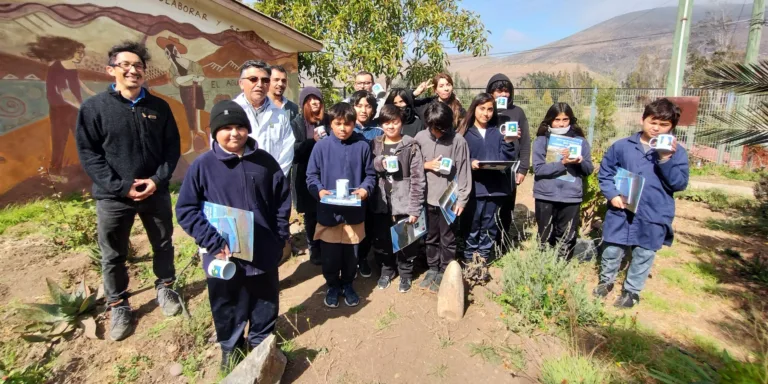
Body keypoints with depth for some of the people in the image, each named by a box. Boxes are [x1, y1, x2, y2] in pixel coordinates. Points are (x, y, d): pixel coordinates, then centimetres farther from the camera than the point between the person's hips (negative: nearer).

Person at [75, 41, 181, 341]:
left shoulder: (159, 107, 1)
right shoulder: (94, 107, -6)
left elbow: (173, 148, 2)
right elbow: (88, 153, -7)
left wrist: (158, 179, -11)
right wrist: (121, 186, -16)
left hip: (156, 192, 2)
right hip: (113, 197, -1)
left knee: (163, 245, 16)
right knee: (113, 256, 11)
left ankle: (165, 288, 38)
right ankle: (118, 306, 31)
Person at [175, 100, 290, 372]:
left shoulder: (265, 161, -2)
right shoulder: (202, 166, -8)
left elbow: (283, 199, 3)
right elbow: (186, 210, -8)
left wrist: (280, 237, 0)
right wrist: (214, 243, -16)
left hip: (263, 252, 2)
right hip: (223, 255, -1)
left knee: (265, 302, 19)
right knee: (228, 306, 17)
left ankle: (260, 341, 45)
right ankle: (230, 346, 44)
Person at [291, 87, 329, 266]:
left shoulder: (328, 120, 5)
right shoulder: (297, 123, 2)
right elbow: (294, 150, -6)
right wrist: (313, 141, -19)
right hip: (307, 176, -1)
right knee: (311, 215, 8)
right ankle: (314, 250, 23)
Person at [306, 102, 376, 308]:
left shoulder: (362, 146, -3)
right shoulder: (321, 146, -6)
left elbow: (370, 174, 4)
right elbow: (311, 175, -1)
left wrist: (365, 188, -15)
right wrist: (319, 190, -19)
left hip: (354, 211, 1)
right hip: (328, 211, -1)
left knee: (351, 253, 14)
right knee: (329, 254, 10)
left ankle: (347, 285, 38)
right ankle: (332, 286, 35)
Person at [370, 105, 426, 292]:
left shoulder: (411, 146, -5)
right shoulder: (375, 145, 5)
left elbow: (418, 179, -7)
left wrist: (415, 208, -11)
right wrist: (379, 163, -14)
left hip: (404, 204, -3)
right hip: (381, 203, 3)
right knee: (381, 240, 13)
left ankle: (405, 272, 31)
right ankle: (386, 269, 36)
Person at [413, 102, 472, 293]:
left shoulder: (458, 140, -11)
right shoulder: (420, 137, -2)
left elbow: (464, 172, -8)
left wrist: (462, 199, -9)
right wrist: (426, 165, -11)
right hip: (428, 197, 3)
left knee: (448, 239, 10)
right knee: (431, 237, 17)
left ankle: (444, 273, 25)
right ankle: (432, 269, 33)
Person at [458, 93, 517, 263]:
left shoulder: (498, 132, 7)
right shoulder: (465, 132, 0)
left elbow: (504, 160, 1)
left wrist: (509, 143, -13)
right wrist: (470, 163, -22)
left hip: (494, 186, 3)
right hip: (474, 186, -3)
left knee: (489, 225, 12)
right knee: (472, 224, 6)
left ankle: (483, 257, 28)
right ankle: (469, 258, 22)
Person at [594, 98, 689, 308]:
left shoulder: (677, 152, -2)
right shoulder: (622, 146, -2)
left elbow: (680, 184, -8)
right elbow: (604, 173, 4)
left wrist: (666, 160, -20)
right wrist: (612, 195, -9)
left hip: (654, 216, 0)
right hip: (621, 212, 0)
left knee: (644, 255, 14)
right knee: (612, 251, 12)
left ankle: (631, 290, 34)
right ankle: (605, 281, 37)